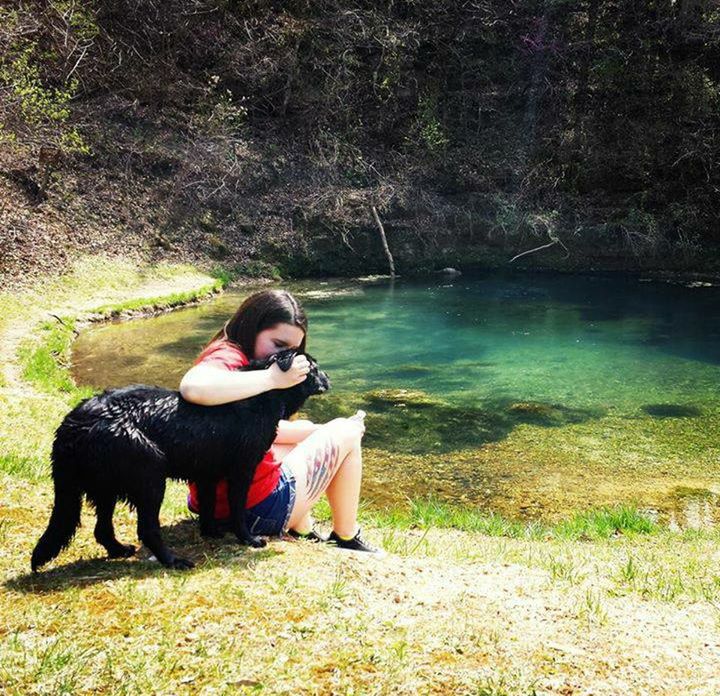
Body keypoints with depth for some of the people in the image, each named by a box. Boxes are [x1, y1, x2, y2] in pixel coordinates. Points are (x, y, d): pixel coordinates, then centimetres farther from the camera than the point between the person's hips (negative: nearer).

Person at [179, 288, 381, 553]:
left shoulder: (239, 358, 10)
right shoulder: (229, 357, -19)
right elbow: (192, 388, -43)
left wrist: (321, 430, 9)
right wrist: (273, 378, -37)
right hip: (257, 509, -10)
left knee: (310, 434, 32)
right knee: (347, 432, 8)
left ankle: (302, 532, 28)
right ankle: (346, 539, 20)